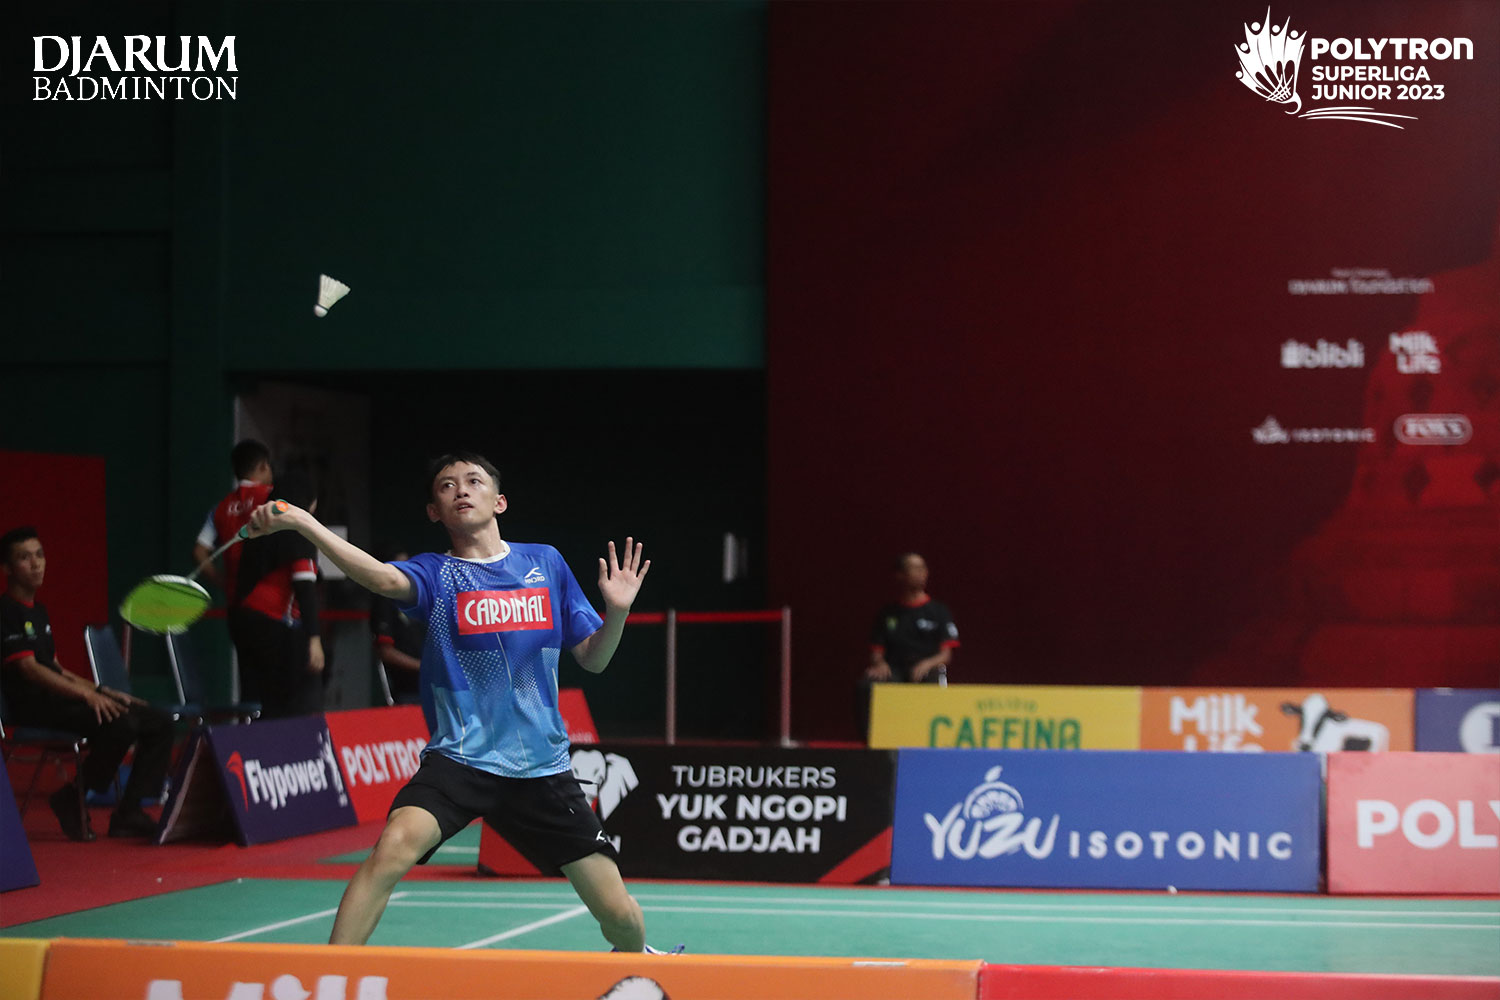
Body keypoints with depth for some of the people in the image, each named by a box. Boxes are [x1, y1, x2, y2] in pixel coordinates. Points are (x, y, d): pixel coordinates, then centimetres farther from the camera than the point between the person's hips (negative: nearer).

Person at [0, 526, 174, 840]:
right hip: (33, 706, -9)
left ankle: (129, 814, -4)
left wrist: (103, 692, 13)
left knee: (159, 722, -2)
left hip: (61, 696, 9)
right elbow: (28, 669, -17)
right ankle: (74, 799, -13)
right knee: (121, 724, -32)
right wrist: (87, 695, -26)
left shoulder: (38, 610, 22)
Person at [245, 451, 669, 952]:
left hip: (542, 767, 2)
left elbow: (592, 659, 13)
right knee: (394, 846, -30)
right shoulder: (435, 573, 0)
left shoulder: (545, 563, 8)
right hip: (459, 758, -2)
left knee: (619, 915, 1)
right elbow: (387, 579, -25)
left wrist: (617, 612, -8)